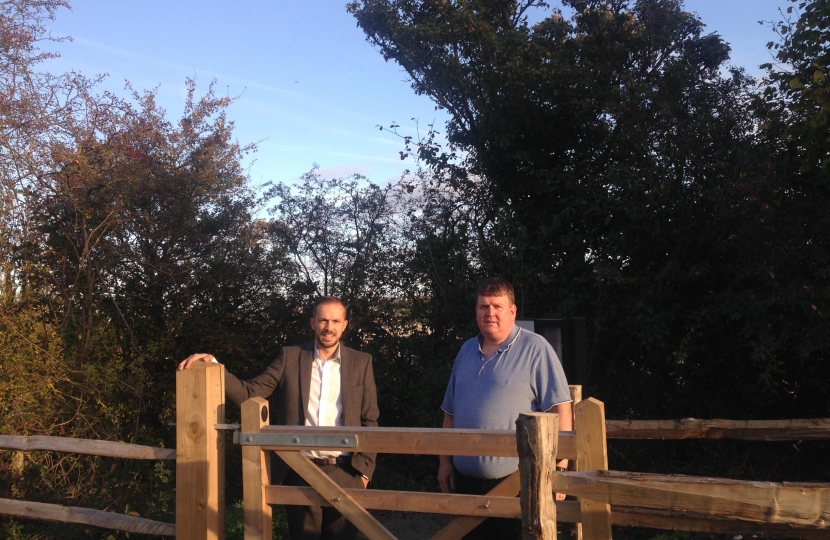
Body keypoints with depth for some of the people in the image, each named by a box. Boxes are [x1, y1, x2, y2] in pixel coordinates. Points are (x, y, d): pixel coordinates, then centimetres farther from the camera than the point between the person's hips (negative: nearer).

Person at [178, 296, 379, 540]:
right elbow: (248, 393, -1)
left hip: (344, 474, 0)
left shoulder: (361, 362, 4)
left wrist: (364, 469, -3)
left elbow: (370, 420, 5)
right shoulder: (290, 357, 5)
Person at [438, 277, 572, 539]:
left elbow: (559, 409, -11)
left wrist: (558, 468, -16)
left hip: (517, 482, -6)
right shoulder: (466, 350, 12)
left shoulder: (535, 348, -7)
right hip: (466, 481, 6)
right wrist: (445, 460, 13)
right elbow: (451, 411, 17)